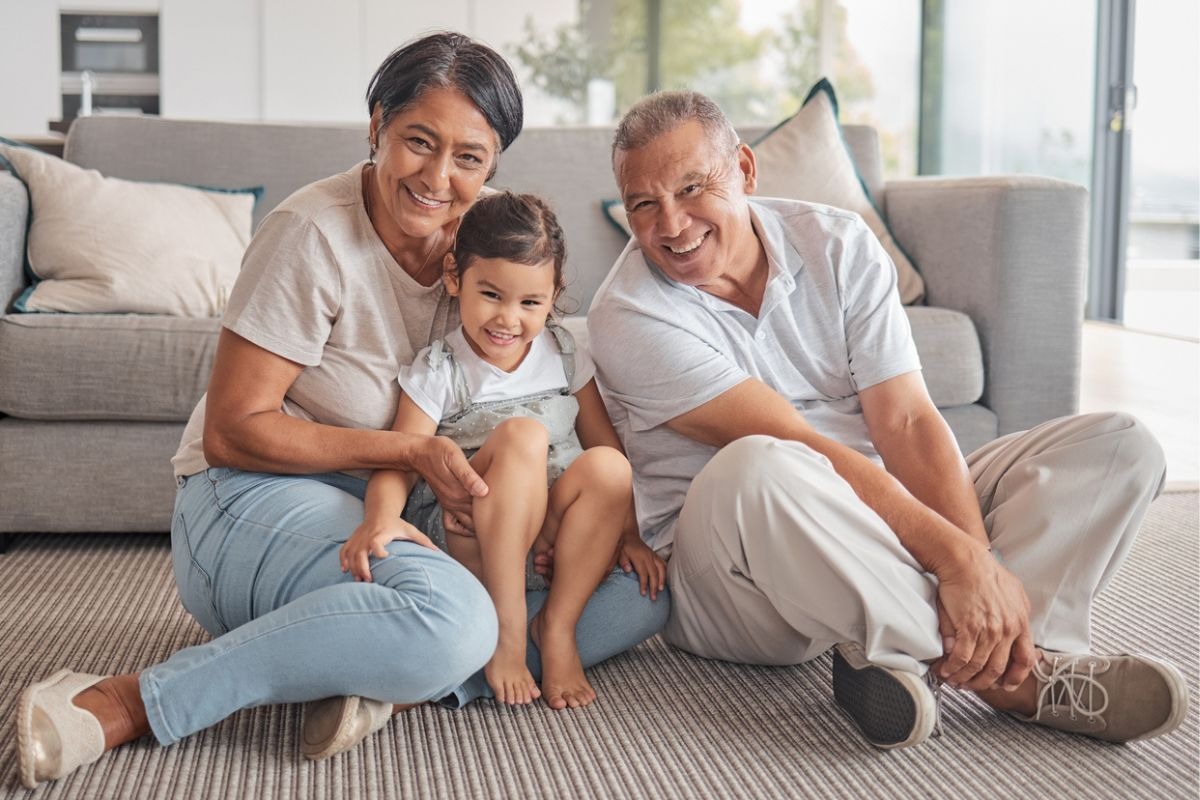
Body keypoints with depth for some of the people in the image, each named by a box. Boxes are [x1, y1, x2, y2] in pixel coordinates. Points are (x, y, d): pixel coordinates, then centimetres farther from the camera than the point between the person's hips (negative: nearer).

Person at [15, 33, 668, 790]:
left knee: (643, 589, -8)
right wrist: (413, 452, -22)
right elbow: (231, 433, -16)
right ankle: (124, 703, -28)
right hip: (256, 500, -6)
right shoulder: (314, 235, -17)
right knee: (452, 617, -38)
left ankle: (388, 682, -21)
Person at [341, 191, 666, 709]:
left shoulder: (563, 355, 7)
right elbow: (398, 460, -14)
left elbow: (606, 445, 8)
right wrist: (381, 517, -36)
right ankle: (506, 625, -25)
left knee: (607, 466, -26)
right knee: (522, 433, -30)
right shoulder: (438, 373, -4)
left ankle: (557, 626, -16)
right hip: (469, 543, -3)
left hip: (556, 544, 4)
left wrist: (629, 534, 0)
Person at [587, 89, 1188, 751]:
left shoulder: (837, 246, 0)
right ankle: (1007, 667, -23)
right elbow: (798, 447, -22)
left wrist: (984, 567, -24)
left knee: (1116, 444, -4)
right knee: (754, 470, -41)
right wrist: (956, 555, -28)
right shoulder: (628, 317, -14)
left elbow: (906, 422, -9)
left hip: (884, 513, 6)